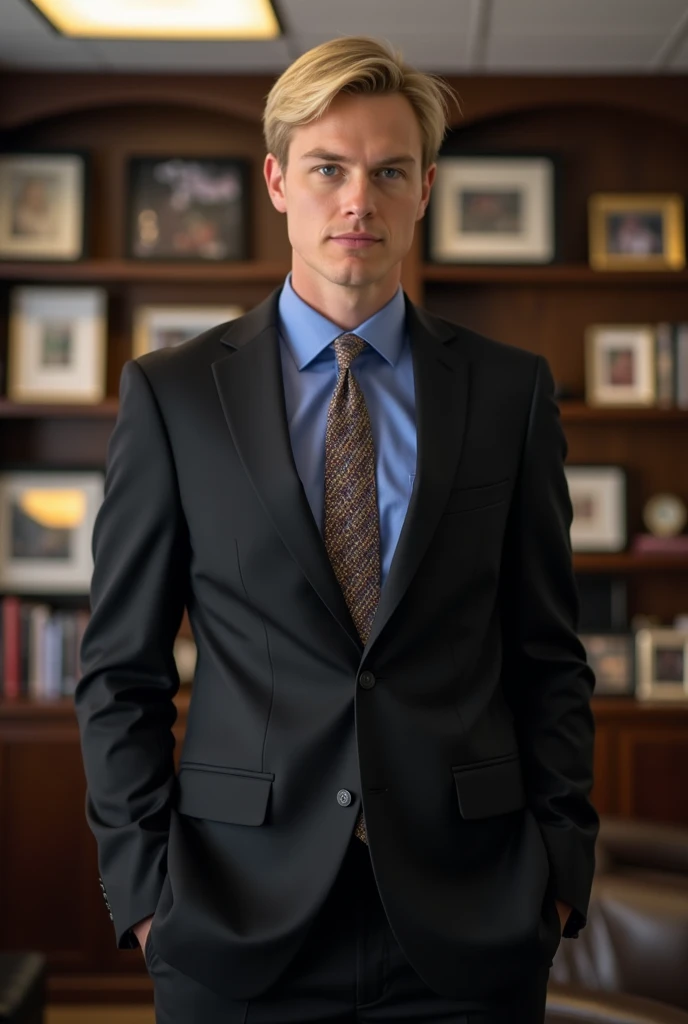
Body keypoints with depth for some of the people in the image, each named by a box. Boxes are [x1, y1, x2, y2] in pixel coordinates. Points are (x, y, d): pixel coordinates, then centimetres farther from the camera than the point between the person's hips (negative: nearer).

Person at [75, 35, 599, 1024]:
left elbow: (548, 657, 6)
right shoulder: (171, 394, 1)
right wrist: (142, 883, -5)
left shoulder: (511, 390, 4)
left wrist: (561, 866, 0)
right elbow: (121, 670, 2)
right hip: (239, 919, -1)